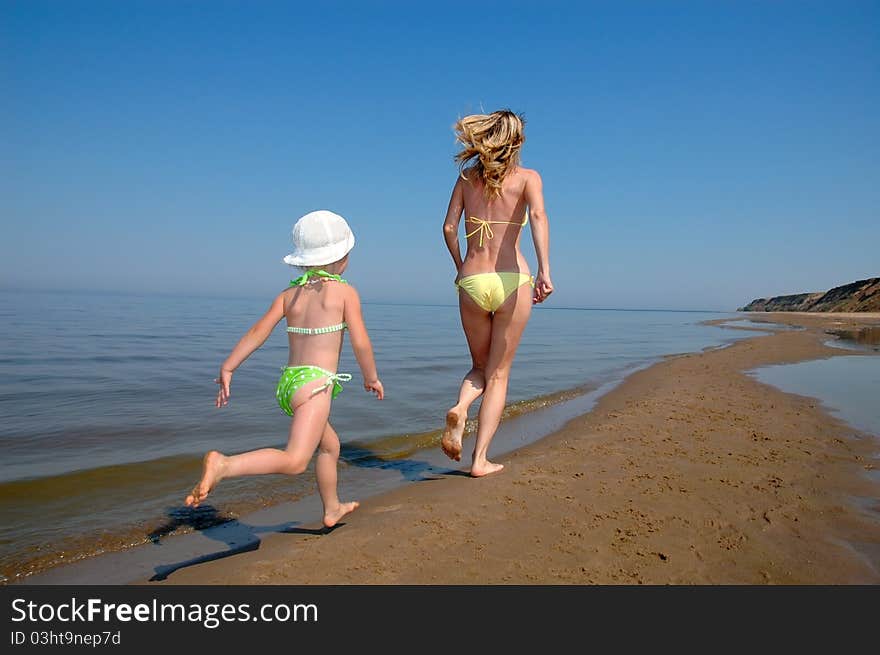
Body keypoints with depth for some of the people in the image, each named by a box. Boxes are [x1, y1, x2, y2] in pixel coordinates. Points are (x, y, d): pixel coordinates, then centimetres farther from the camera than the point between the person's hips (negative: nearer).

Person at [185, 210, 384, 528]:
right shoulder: (345, 291, -2)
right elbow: (361, 343, -6)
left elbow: (259, 330, 1)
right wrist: (371, 378, 8)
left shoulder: (289, 293, 11)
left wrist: (227, 368, 3)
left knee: (330, 445, 27)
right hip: (315, 382, -8)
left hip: (287, 382, 8)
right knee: (295, 460, -17)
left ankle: (332, 509, 41)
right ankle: (223, 465, -35)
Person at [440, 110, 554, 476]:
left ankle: (459, 409, -11)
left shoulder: (468, 175, 11)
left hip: (472, 282, 2)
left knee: (480, 367, 20)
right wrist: (544, 271, -26)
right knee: (498, 374, 9)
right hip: (512, 281, -2)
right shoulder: (527, 177, 3)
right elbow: (537, 215, -16)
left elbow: (449, 227, 6)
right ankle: (480, 460, 7)